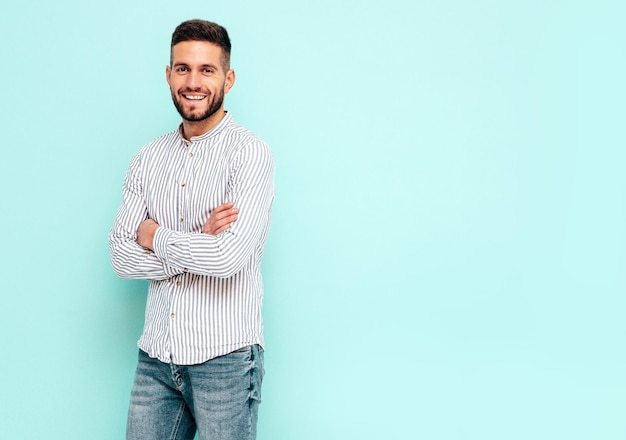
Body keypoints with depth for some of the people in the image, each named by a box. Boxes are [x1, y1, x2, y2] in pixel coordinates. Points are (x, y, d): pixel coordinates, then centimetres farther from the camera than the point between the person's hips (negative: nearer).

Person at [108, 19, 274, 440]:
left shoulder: (249, 153, -9)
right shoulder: (148, 159, 8)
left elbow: (228, 257, -21)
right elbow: (121, 255, 1)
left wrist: (156, 237, -6)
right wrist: (197, 243, -13)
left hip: (224, 358, -5)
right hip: (156, 357, 5)